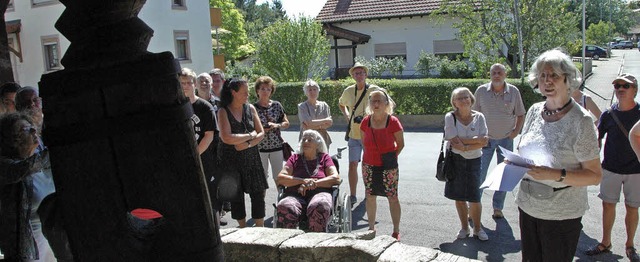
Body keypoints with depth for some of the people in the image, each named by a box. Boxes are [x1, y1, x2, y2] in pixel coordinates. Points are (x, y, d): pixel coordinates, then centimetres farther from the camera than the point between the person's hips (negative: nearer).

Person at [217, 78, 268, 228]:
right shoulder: (223, 111, -7)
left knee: (258, 193, 1)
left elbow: (261, 133, 3)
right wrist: (250, 135, -11)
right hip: (231, 159, -3)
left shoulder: (250, 108, 5)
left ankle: (260, 228, 13)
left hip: (251, 157, 3)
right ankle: (243, 228, 22)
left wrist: (248, 144, -14)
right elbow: (226, 138, -19)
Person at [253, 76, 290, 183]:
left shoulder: (277, 105, 4)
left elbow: (286, 123, 8)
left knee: (279, 177, 6)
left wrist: (277, 125, -10)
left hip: (277, 146, 1)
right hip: (260, 147, -1)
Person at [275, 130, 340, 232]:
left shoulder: (324, 157, 24)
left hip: (319, 193, -1)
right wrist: (303, 181, -3)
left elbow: (336, 178, 8)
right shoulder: (295, 158, 27)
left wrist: (314, 183, -5)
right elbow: (280, 178, 12)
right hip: (295, 194, 1)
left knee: (319, 207, -40)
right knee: (284, 207, -36)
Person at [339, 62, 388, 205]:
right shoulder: (348, 91, 2)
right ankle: (352, 196, 7)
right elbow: (341, 104, 23)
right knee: (352, 165, -2)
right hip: (353, 134, 2)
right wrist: (347, 116, 8)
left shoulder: (374, 90, -10)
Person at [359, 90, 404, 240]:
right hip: (369, 166, 3)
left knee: (393, 198, 4)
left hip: (388, 167, -3)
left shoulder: (393, 122, -13)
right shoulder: (366, 122, -4)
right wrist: (372, 154, 8)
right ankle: (371, 228, 29)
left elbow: (401, 144, -3)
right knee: (370, 197, 12)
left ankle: (396, 231, 18)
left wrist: (392, 157, -4)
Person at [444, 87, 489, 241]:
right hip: (456, 161, 0)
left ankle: (477, 228, 22)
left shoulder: (479, 117, -2)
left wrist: (465, 146, -18)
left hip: (474, 161, 1)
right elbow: (455, 141, -16)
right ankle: (464, 227, 26)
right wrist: (476, 139, -14)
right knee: (459, 197, 9)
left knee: (475, 198, 2)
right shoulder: (450, 117, -7)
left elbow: (484, 143, -11)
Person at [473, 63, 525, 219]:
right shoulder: (481, 91, -5)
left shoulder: (513, 91, -4)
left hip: (506, 139, 1)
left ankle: (498, 208, 22)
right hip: (486, 139, -1)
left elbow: (520, 115, 5)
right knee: (479, 173, -1)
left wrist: (515, 132, -6)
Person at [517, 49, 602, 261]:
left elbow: (595, 176, -13)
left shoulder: (580, 120, -14)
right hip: (528, 207, 5)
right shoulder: (534, 111, 3)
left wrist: (557, 175, -26)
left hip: (562, 214, -5)